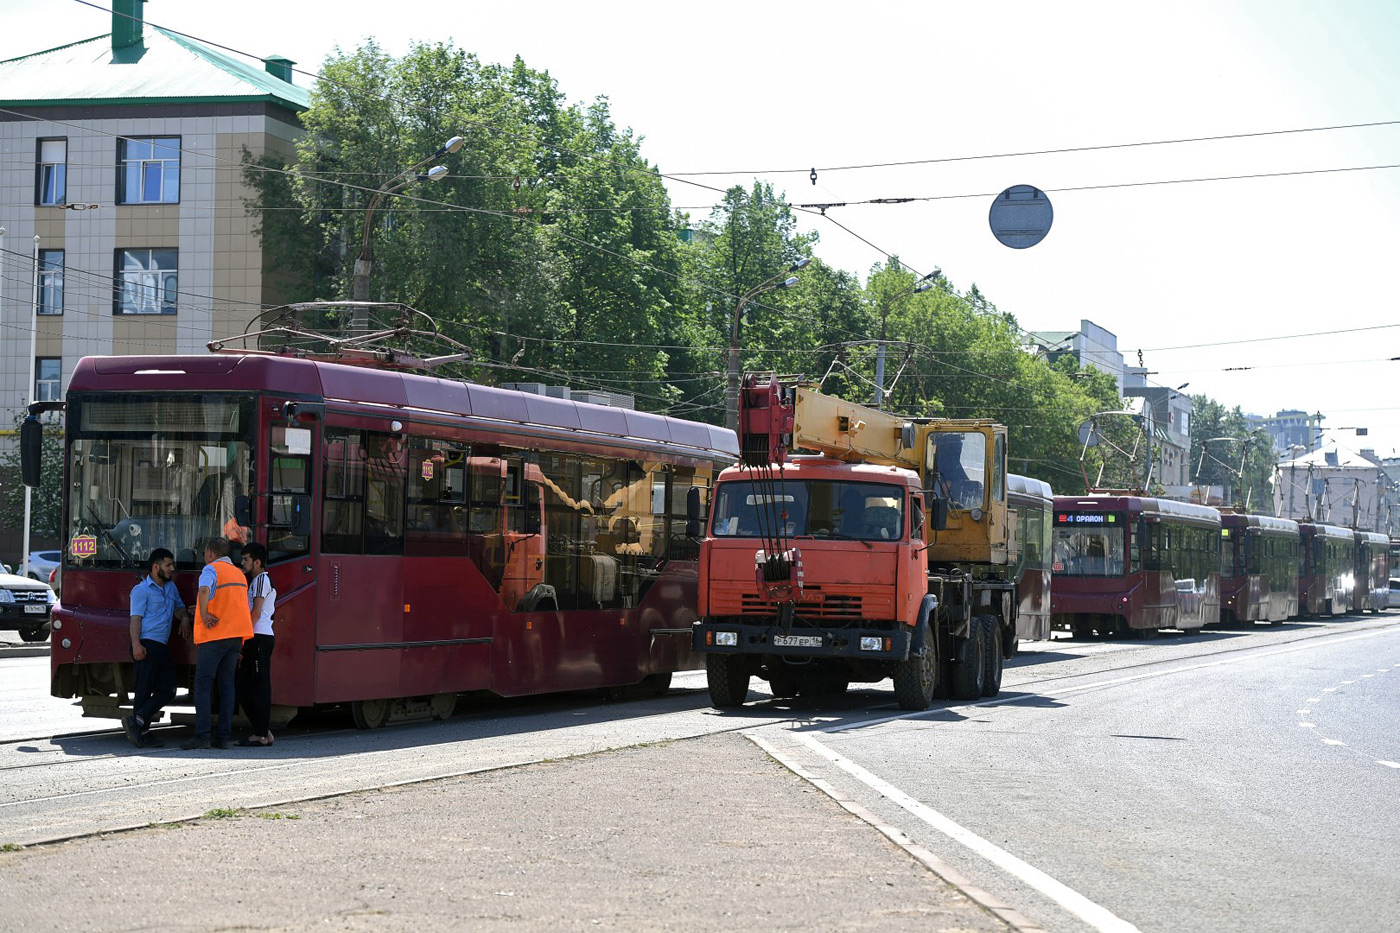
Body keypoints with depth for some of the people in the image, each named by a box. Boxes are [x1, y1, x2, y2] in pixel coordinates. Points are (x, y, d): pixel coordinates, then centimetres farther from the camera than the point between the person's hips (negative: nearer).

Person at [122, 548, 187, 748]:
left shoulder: (171, 587, 21)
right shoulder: (142, 589, -4)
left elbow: (178, 608, 32)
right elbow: (136, 618, -11)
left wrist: (183, 617, 7)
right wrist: (136, 644, -22)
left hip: (162, 647, 8)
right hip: (147, 646, -8)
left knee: (167, 690, -2)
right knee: (144, 690, -8)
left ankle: (138, 721, -6)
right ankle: (142, 731, -6)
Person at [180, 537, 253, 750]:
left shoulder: (212, 569, -6)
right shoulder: (239, 573, 19)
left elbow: (204, 590, -27)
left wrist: (204, 613, -18)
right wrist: (204, 609, 27)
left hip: (214, 635, -7)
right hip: (236, 635, 7)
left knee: (203, 684, -4)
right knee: (227, 685, 8)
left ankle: (201, 736, -10)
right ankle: (223, 737, 4)